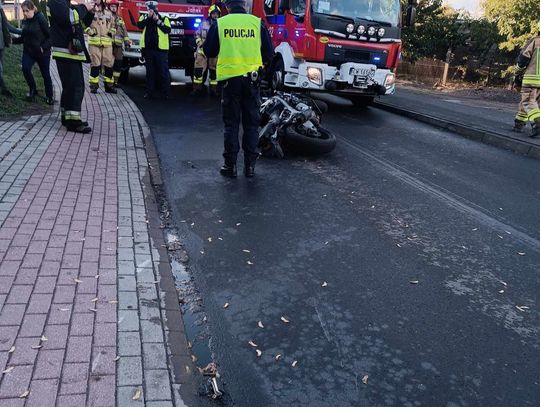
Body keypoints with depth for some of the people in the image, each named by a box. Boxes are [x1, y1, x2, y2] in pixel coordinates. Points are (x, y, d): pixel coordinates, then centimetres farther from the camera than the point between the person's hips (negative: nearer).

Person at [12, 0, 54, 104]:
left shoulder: (40, 19, -12)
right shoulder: (25, 22, 6)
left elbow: (50, 36, -14)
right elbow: (23, 38, 15)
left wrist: (44, 47, -24)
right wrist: (13, 40, 1)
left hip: (42, 52, -5)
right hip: (28, 51, 5)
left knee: (45, 74, 6)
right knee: (25, 68, -17)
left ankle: (49, 96, 22)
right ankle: (32, 89, 5)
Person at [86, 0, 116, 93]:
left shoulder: (108, 13, 17)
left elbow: (113, 25, 27)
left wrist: (112, 32, 8)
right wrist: (89, 31, -10)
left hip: (107, 43, 3)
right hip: (94, 42, -3)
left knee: (108, 63, 2)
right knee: (95, 63, -3)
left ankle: (109, 85, 10)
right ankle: (93, 85, 1)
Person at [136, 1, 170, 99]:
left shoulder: (164, 18, 6)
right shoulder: (144, 17, 12)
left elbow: (168, 30, -10)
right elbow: (140, 25, -6)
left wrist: (157, 20, -12)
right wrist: (148, 17, -12)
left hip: (161, 49, -2)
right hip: (148, 49, 2)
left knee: (163, 71, -2)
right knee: (150, 71, 7)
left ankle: (166, 92, 5)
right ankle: (150, 92, 13)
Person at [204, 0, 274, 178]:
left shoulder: (219, 24, 0)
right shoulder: (258, 23, 2)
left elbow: (209, 52, 9)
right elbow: (269, 54, 6)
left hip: (230, 78, 0)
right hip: (252, 79, 1)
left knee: (231, 124, 8)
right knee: (251, 123, 9)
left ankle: (230, 165, 9)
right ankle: (250, 166, 11)